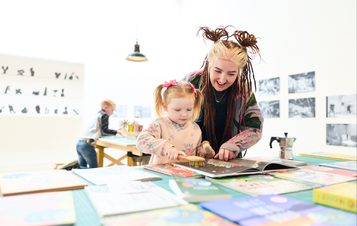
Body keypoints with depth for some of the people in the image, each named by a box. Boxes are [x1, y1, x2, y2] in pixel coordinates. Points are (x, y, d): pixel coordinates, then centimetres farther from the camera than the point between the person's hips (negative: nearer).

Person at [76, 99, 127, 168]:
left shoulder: (98, 115, 23)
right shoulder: (104, 115, -2)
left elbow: (101, 131, 24)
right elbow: (104, 131, -9)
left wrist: (117, 131, 22)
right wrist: (117, 132, -1)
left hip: (80, 143, 9)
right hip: (87, 144, -9)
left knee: (82, 167, 15)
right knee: (93, 168, -5)